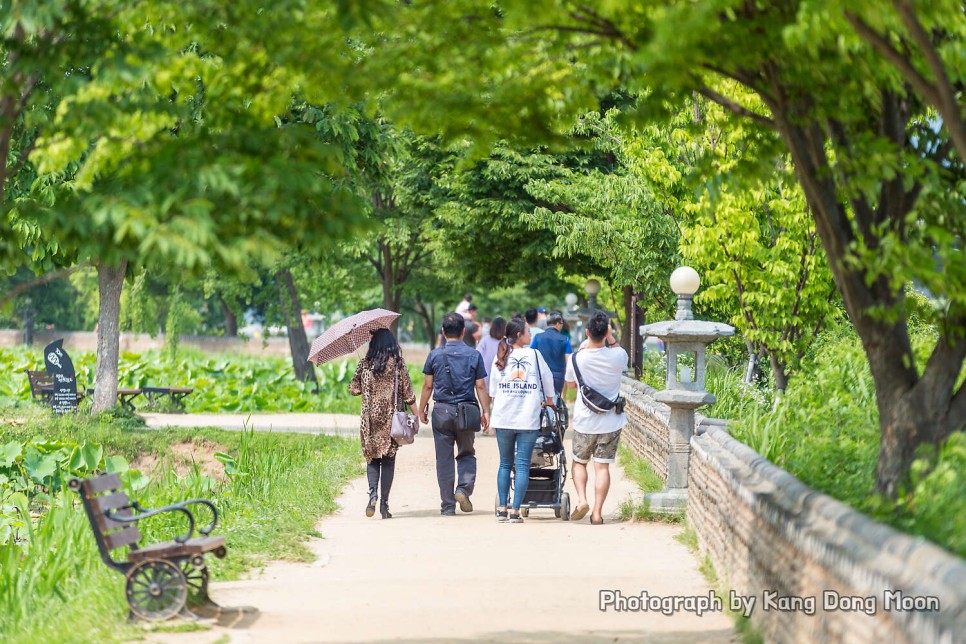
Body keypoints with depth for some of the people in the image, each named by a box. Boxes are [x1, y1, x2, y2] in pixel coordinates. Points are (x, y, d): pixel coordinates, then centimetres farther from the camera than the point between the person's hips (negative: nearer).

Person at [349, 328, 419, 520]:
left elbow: (353, 389, 6)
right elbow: (408, 392, -3)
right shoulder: (397, 364, -3)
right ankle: (384, 503, 3)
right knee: (388, 460, 5)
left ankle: (373, 495, -13)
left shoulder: (365, 364, 1)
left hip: (370, 419, 1)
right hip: (391, 419, -1)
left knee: (372, 457, 11)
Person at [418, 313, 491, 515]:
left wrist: (422, 409, 13)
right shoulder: (474, 355, 0)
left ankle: (448, 505, 7)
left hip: (442, 411, 0)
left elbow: (428, 386, 3)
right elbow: (481, 387, -1)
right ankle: (464, 488, -6)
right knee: (467, 453, 17)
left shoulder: (435, 355, 0)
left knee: (444, 459, 5)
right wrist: (485, 411, 5)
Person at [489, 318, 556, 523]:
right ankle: (515, 511, -4)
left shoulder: (501, 357, 5)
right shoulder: (534, 355, -1)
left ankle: (502, 509, 10)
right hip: (528, 419, -3)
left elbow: (492, 391, 9)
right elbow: (548, 379, 10)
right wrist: (549, 401, 27)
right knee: (523, 465, 0)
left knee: (505, 463, 13)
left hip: (503, 419, 3)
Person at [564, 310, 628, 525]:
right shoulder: (617, 356, -12)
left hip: (584, 422, 0)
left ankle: (581, 499, -3)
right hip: (611, 422, 0)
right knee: (602, 466, 4)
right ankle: (597, 512, 1)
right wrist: (610, 338, 9)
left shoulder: (576, 358, -12)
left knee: (579, 462, 18)